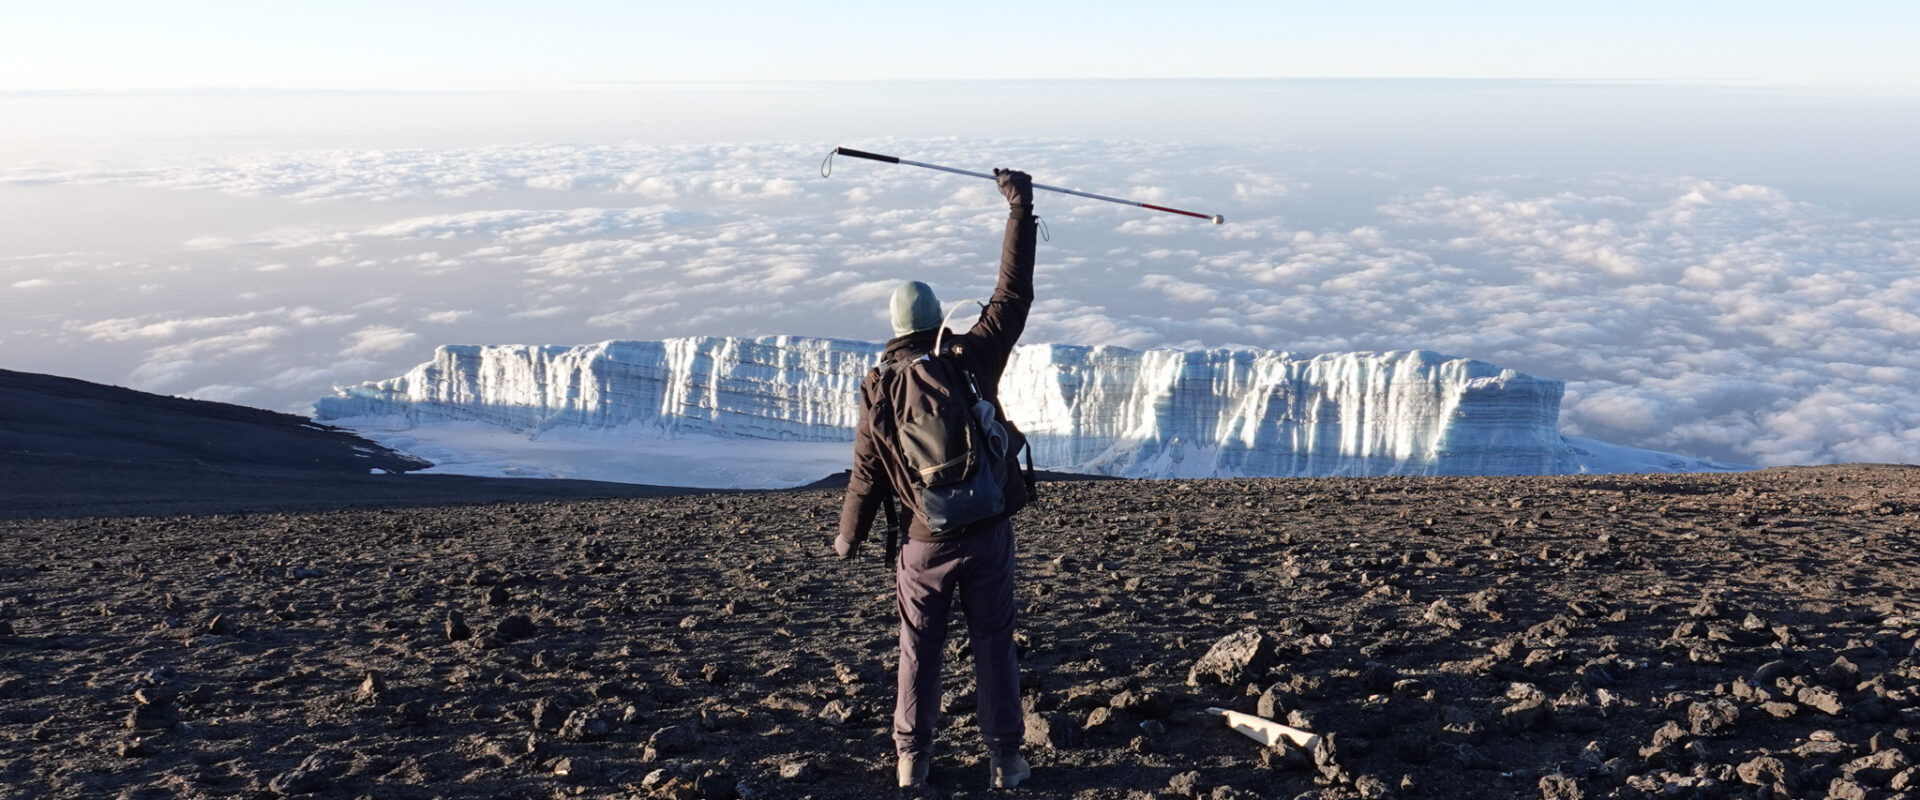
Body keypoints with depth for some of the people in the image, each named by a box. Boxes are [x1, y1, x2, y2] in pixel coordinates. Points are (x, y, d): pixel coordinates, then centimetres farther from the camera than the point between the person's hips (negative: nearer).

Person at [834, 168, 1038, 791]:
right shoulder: (972, 359, -9)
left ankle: (912, 760, 20)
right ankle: (1005, 759, 15)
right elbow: (1014, 295, -2)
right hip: (989, 533, 0)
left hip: (926, 543, 0)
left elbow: (866, 476, -2)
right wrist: (1020, 209, 3)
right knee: (994, 645, 10)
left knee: (919, 651, 14)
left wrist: (848, 537, 14)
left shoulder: (878, 389, -6)